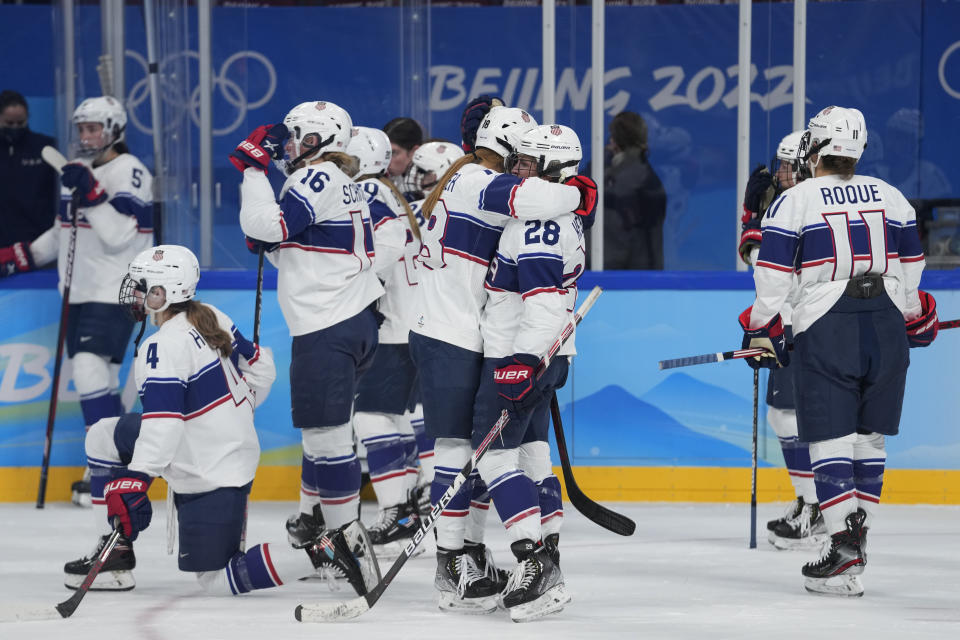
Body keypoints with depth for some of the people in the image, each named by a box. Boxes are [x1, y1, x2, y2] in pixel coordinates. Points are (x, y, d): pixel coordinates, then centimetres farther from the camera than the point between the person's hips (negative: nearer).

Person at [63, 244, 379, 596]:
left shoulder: (163, 348, -24)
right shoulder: (210, 318, 2)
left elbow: (163, 426, -32)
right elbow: (260, 366, 13)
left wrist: (132, 486, -35)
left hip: (210, 478, -10)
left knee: (217, 581, -3)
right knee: (103, 437, 17)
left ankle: (324, 552, -16)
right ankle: (117, 554, 16)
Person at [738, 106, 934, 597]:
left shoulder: (794, 202, -2)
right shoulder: (889, 197, 10)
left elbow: (773, 278, -4)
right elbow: (910, 268, 16)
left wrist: (761, 331, 8)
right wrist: (918, 319, 29)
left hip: (826, 330, -4)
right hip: (886, 326, 4)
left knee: (830, 440, -4)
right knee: (869, 436, 14)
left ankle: (843, 552, -14)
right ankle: (856, 534, 18)